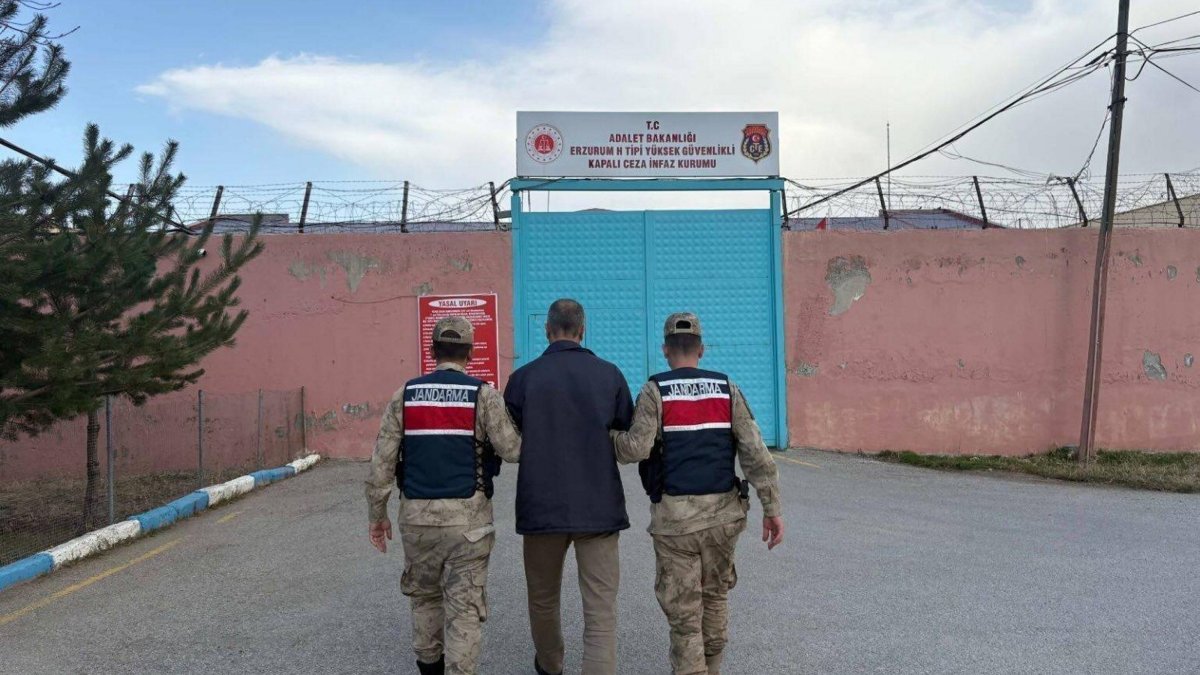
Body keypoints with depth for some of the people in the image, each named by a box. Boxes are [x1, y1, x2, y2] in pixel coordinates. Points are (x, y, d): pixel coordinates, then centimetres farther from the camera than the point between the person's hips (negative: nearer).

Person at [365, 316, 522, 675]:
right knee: (465, 606, 2)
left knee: (425, 594, 23)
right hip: (468, 516, -3)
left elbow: (382, 462, 2)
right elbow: (513, 451, -9)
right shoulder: (484, 395, -6)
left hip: (417, 515, 4)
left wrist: (377, 514, 11)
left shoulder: (405, 395, 3)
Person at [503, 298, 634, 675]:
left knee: (543, 598, 21)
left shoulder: (524, 377, -4)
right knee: (601, 609, 2)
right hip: (599, 506, 0)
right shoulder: (609, 375, -1)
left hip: (542, 506, 1)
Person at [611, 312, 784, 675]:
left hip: (675, 514, -3)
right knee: (715, 595, 23)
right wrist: (772, 508, 1)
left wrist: (607, 436, 4)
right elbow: (755, 452, -3)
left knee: (683, 610, 5)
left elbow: (636, 448, -17)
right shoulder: (727, 389, 3)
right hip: (722, 510, 4)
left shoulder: (655, 390, -6)